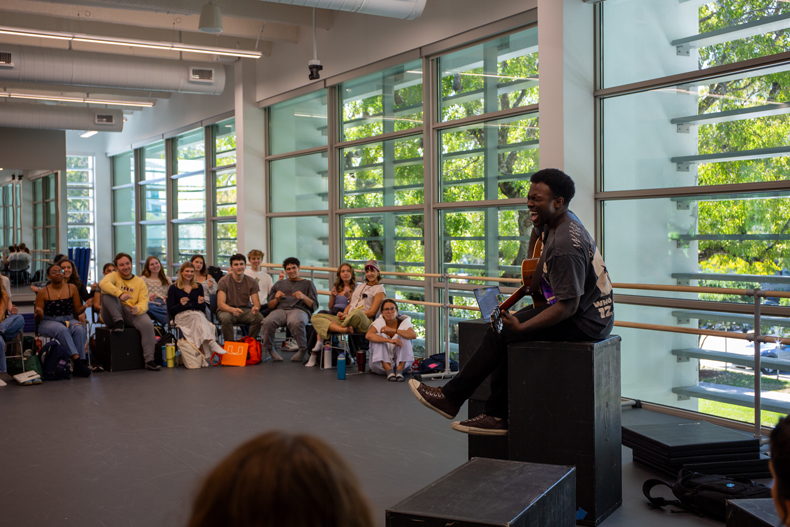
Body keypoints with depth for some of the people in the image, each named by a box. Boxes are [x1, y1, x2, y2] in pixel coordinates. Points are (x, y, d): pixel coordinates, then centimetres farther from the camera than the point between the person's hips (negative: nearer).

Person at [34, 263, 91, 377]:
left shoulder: (72, 288, 8)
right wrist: (39, 314, -21)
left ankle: (81, 361, -34)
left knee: (80, 329, -32)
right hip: (48, 322, -2)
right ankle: (76, 359, -45)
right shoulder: (43, 292, 2)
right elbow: (38, 319, 3)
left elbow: (77, 311, 10)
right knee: (62, 330, -37)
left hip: (69, 320, 2)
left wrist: (85, 306, -11)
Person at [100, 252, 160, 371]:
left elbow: (144, 302, 0)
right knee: (107, 293, -23)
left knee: (147, 323, -29)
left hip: (131, 313, 1)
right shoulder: (113, 276, 7)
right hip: (112, 316, -1)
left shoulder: (140, 282, 13)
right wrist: (120, 294, -36)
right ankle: (118, 321, -25)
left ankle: (149, 360, -27)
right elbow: (103, 283, -20)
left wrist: (138, 309, -26)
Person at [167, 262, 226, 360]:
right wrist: (180, 304, -14)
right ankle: (212, 343, -51)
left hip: (198, 314, 2)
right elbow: (170, 310, 5)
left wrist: (201, 303, -5)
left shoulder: (198, 287, 22)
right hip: (181, 316, -2)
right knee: (198, 316, -37)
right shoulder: (173, 288, 12)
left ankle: (204, 354, -49)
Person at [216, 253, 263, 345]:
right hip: (226, 310, -2)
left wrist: (256, 308, -29)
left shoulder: (252, 282, 4)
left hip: (245, 310, 3)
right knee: (226, 318, -38)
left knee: (259, 317, -28)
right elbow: (220, 304, -15)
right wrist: (232, 309, -38)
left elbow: (256, 302, -2)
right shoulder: (224, 281, -6)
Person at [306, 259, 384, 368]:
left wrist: (348, 315, -12)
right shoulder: (360, 286, 28)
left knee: (357, 313, -42)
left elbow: (372, 312, -3)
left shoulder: (379, 289, 8)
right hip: (347, 319, 6)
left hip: (364, 323, -6)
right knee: (316, 317, -8)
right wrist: (344, 313, -1)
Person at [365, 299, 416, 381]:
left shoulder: (404, 322, -3)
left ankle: (399, 370, -31)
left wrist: (394, 330, -34)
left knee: (404, 337, -20)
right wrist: (390, 341, -40)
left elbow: (414, 335, -24)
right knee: (378, 336, -22)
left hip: (401, 362, 0)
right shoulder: (378, 322, -5)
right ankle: (389, 371, -34)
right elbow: (368, 335, -28)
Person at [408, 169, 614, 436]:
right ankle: (498, 416, 5)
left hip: (583, 322, -11)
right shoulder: (556, 221, 6)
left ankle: (451, 398, 1)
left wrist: (521, 326, -30)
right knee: (506, 332, 4)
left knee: (501, 333, -13)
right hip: (592, 313, 11)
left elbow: (569, 306, -30)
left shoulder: (566, 246, -27)